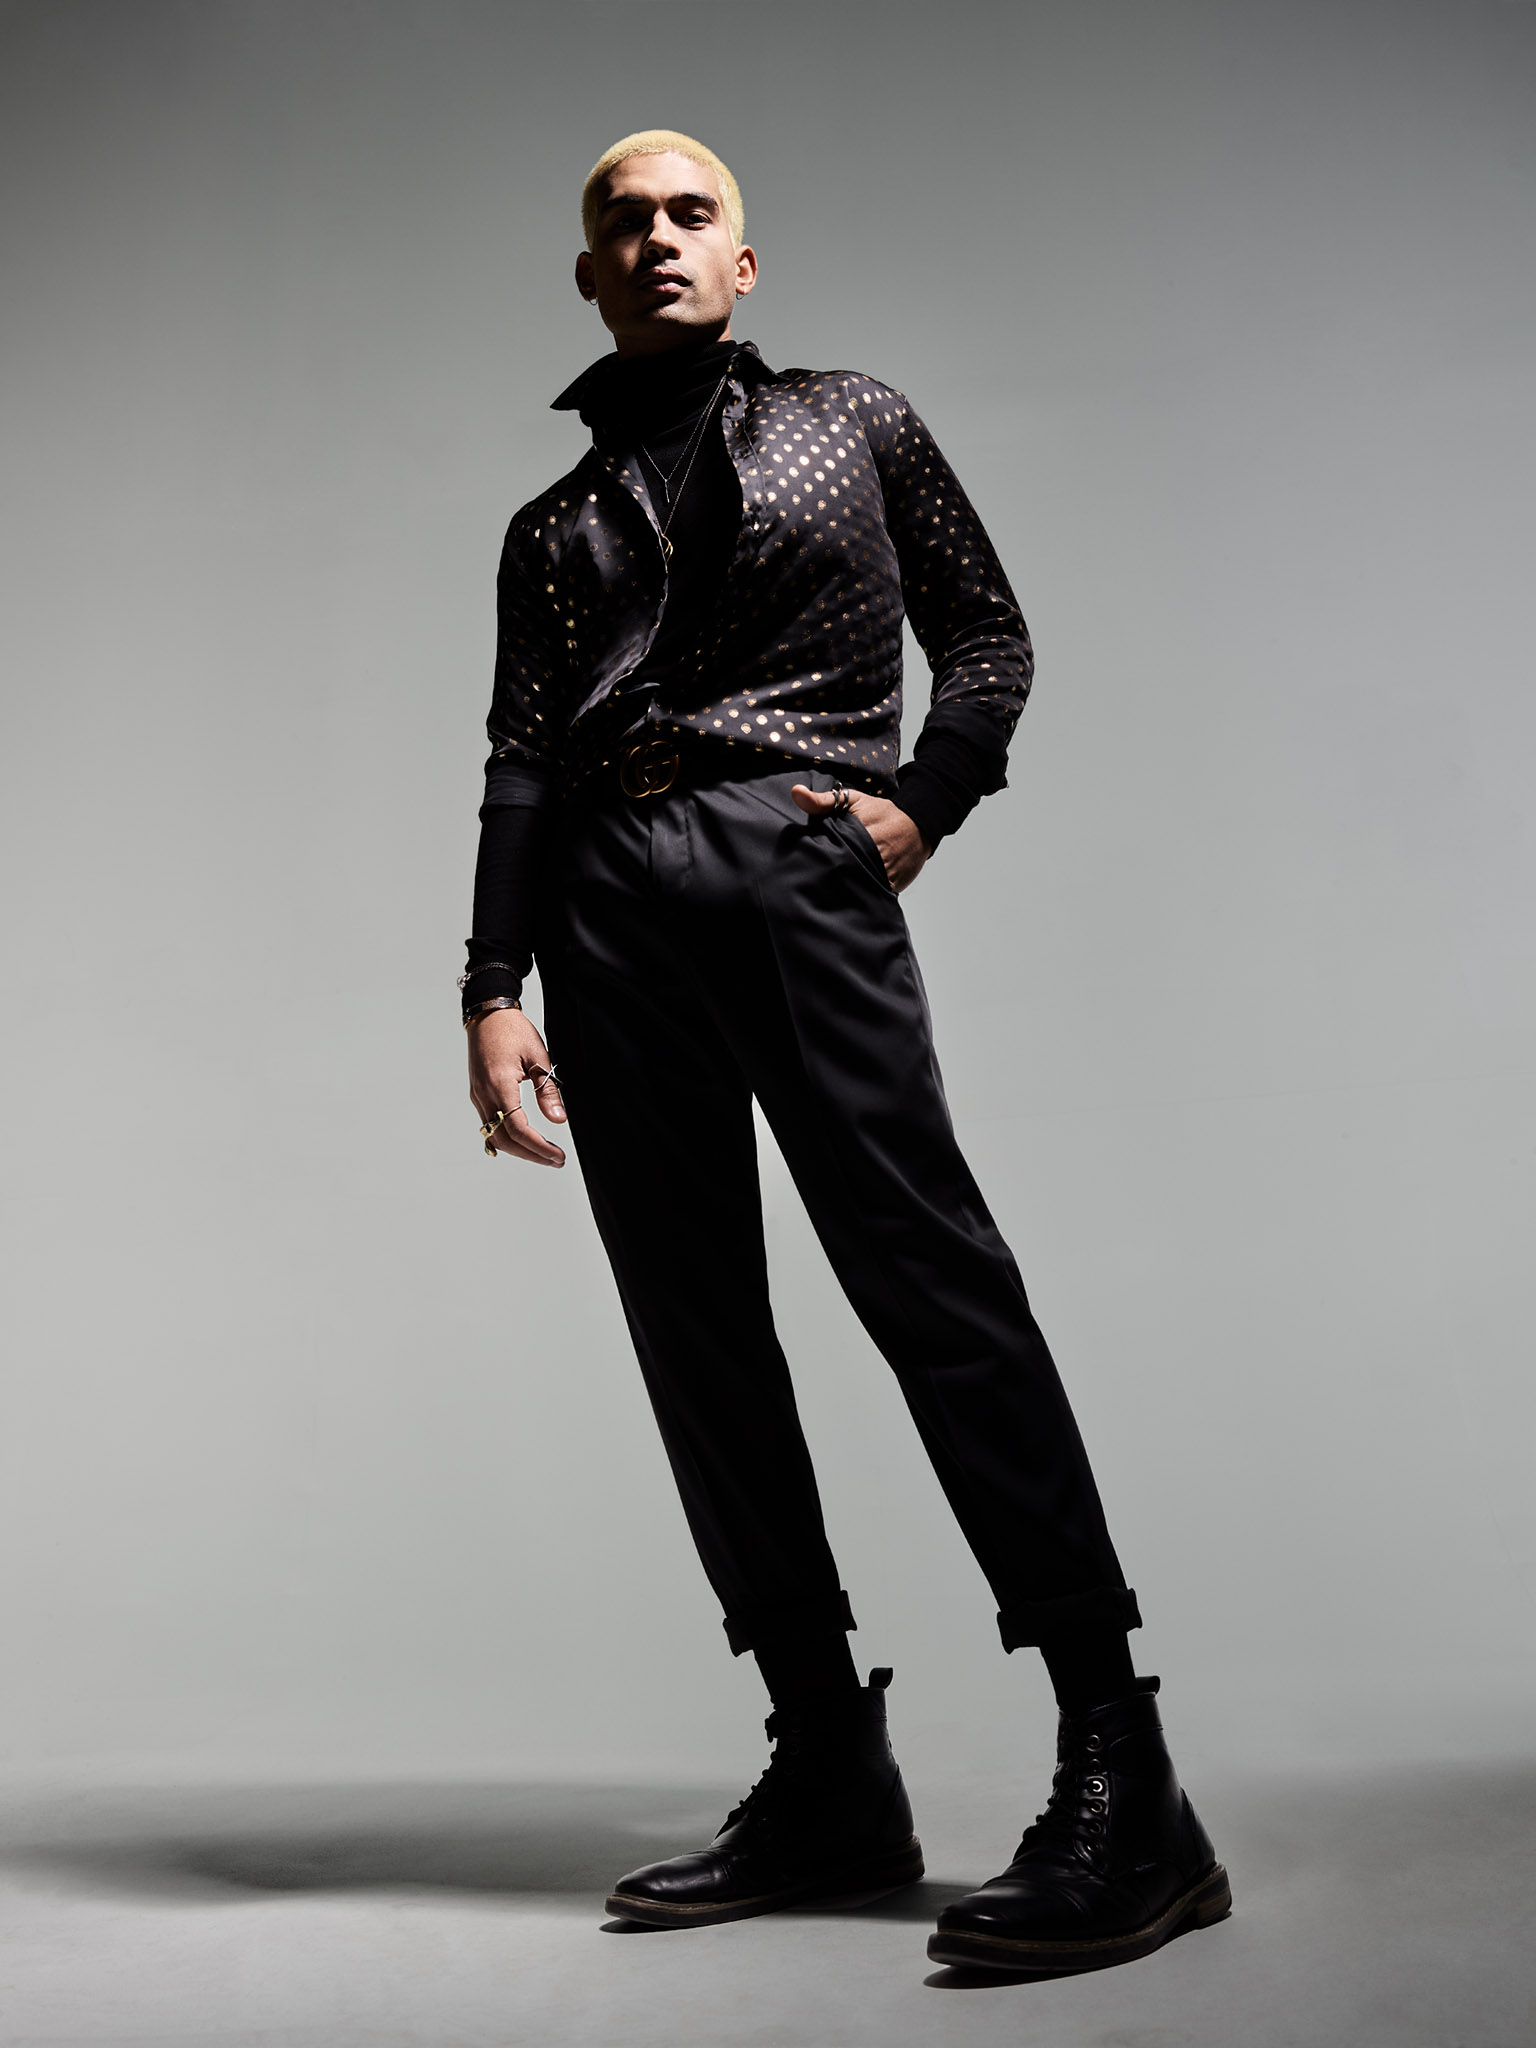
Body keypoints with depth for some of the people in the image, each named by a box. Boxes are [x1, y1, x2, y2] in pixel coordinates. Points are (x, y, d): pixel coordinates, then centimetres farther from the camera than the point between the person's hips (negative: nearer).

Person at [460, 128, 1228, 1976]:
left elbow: (988, 635, 16)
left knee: (925, 1271, -17)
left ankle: (1120, 1783, -15)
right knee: (695, 1333, -2)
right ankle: (829, 1778, 6)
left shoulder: (855, 424, 20)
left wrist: (924, 801, -3)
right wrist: (494, 992, 1)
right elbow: (519, 764, 13)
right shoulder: (553, 528, 23)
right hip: (608, 906, 4)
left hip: (798, 867, -3)